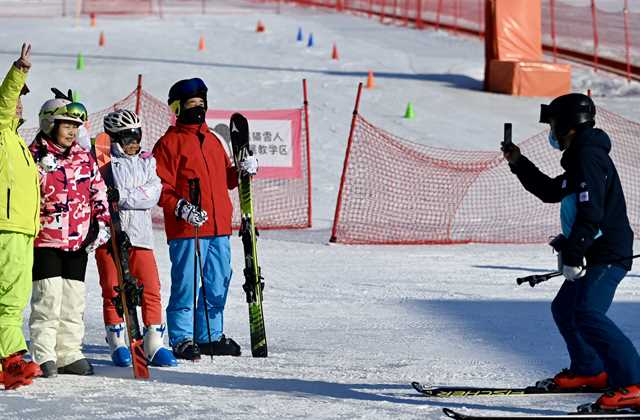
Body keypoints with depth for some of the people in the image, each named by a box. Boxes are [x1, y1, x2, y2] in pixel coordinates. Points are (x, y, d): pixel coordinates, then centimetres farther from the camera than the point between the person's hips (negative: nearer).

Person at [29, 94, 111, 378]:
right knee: (48, 297, -10)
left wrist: (102, 222, 8)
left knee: (74, 300, 8)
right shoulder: (36, 156, -4)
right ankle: (44, 357, -5)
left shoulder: (85, 158, 12)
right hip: (45, 240, -5)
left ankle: (69, 354, 15)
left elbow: (99, 192, 16)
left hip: (79, 241, 6)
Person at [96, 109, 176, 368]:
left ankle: (154, 344, 4)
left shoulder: (146, 161, 11)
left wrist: (122, 196, -13)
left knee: (151, 288, -2)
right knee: (112, 290, -1)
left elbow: (153, 194, -2)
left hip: (140, 235, 3)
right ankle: (117, 343, 9)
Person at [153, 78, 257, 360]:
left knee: (217, 284, 11)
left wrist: (243, 170, 6)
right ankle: (182, 339, 0)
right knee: (186, 285, -6)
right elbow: (161, 188, -9)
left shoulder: (213, 141, 19)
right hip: (186, 230, -7)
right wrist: (181, 208, -23)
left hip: (219, 227, 7)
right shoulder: (169, 143, -3)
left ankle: (210, 336, 20)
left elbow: (226, 179, 26)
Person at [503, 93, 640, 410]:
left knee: (587, 314, -24)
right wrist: (518, 164, 27)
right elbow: (550, 191, 32)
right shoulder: (579, 158, 18)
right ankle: (590, 371, 37)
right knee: (564, 309, 22)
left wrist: (573, 255, -27)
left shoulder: (590, 158, -16)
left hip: (608, 254, -11)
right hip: (595, 254, 11)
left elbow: (590, 214, -25)